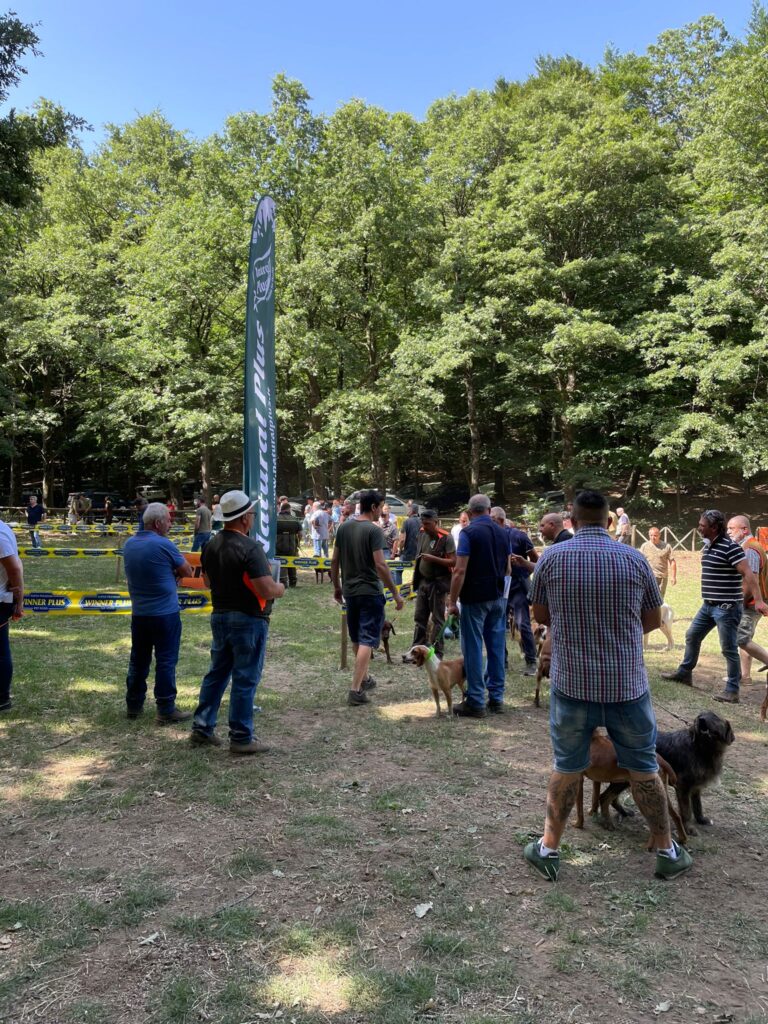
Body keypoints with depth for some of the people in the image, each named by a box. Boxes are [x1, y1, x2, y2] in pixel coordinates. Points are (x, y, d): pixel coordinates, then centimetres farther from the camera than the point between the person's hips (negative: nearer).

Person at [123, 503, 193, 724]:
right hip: (165, 613, -7)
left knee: (138, 660, 16)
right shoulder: (164, 545, -16)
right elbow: (187, 571, -7)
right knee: (166, 662, 1)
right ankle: (166, 710, 5)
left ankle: (134, 705, 26)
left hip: (138, 613, 7)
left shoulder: (129, 544, 5)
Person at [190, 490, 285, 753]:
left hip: (219, 616, 8)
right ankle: (241, 738, 10)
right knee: (245, 679, 2)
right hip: (248, 620, -8)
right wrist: (280, 588, -5)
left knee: (217, 673, 18)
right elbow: (267, 590, -25)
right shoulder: (250, 548, -21)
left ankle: (202, 728, 24)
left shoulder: (211, 545, 5)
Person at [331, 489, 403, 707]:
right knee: (367, 640, -2)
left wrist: (336, 586, 21)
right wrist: (395, 592, -14)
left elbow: (334, 561, 9)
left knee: (356, 639, 20)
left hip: (349, 591, 7)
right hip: (370, 591, -7)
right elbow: (380, 564, -20)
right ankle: (355, 690, -6)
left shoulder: (344, 527, 5)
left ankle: (364, 679, 37)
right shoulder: (374, 530, -14)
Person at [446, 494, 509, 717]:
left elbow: (460, 571, -16)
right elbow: (508, 568, 15)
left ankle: (476, 702, 3)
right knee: (496, 647, 11)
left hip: (475, 598, -6)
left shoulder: (468, 533, -11)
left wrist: (452, 601, -11)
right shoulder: (502, 533, 8)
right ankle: (496, 699, 17)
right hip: (498, 598, 6)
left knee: (473, 649, 0)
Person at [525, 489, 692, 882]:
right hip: (627, 684, 0)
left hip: (571, 684, 0)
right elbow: (653, 621, 6)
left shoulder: (551, 558, -6)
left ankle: (548, 848, 23)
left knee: (566, 768, 14)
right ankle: (667, 850, 30)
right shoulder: (634, 559, -5)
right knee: (643, 769, 16)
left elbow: (540, 616, 5)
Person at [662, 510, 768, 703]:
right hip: (708, 605, 9)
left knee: (729, 649, -1)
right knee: (692, 636, 19)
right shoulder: (708, 546, 10)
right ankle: (684, 673, 34)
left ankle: (732, 690, 9)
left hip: (727, 607, -9)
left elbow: (748, 574, -24)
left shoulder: (729, 547, -18)